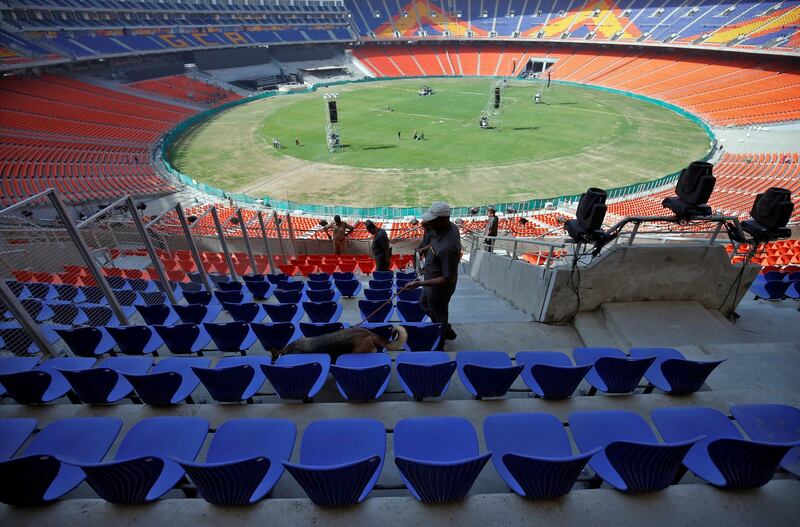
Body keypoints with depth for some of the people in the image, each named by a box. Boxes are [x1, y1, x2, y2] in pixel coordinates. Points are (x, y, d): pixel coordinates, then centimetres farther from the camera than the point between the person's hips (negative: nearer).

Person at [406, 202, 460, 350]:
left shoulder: (448, 247, -39)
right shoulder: (449, 226, -12)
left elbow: (447, 279, -33)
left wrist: (420, 284, -33)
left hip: (439, 287, -9)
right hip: (432, 278, 9)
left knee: (438, 318, 14)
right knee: (425, 305, 30)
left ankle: (438, 349, 40)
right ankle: (447, 331, 49)